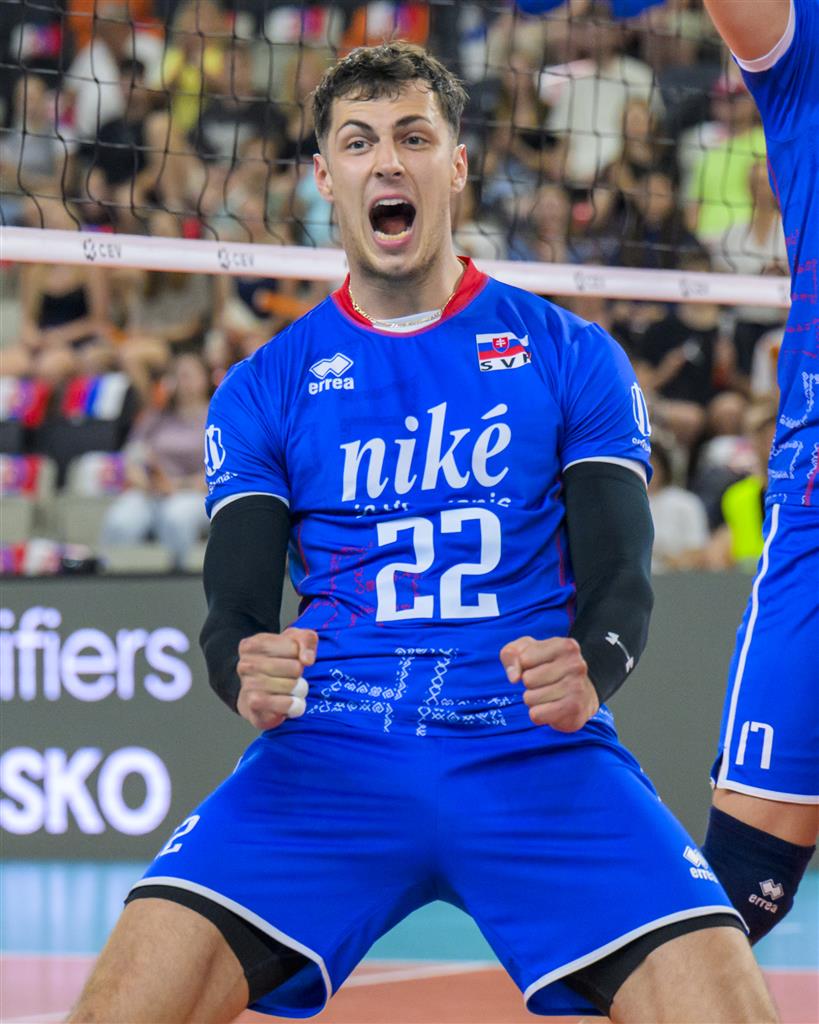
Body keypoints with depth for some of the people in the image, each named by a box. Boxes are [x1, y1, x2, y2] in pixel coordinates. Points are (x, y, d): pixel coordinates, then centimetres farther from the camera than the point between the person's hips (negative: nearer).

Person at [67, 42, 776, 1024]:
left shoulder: (572, 356, 11)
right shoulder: (263, 389, 13)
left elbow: (621, 574, 5)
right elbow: (234, 604, 6)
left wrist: (589, 675, -19)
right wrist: (250, 675, -19)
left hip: (538, 750, 0)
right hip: (330, 751, 1)